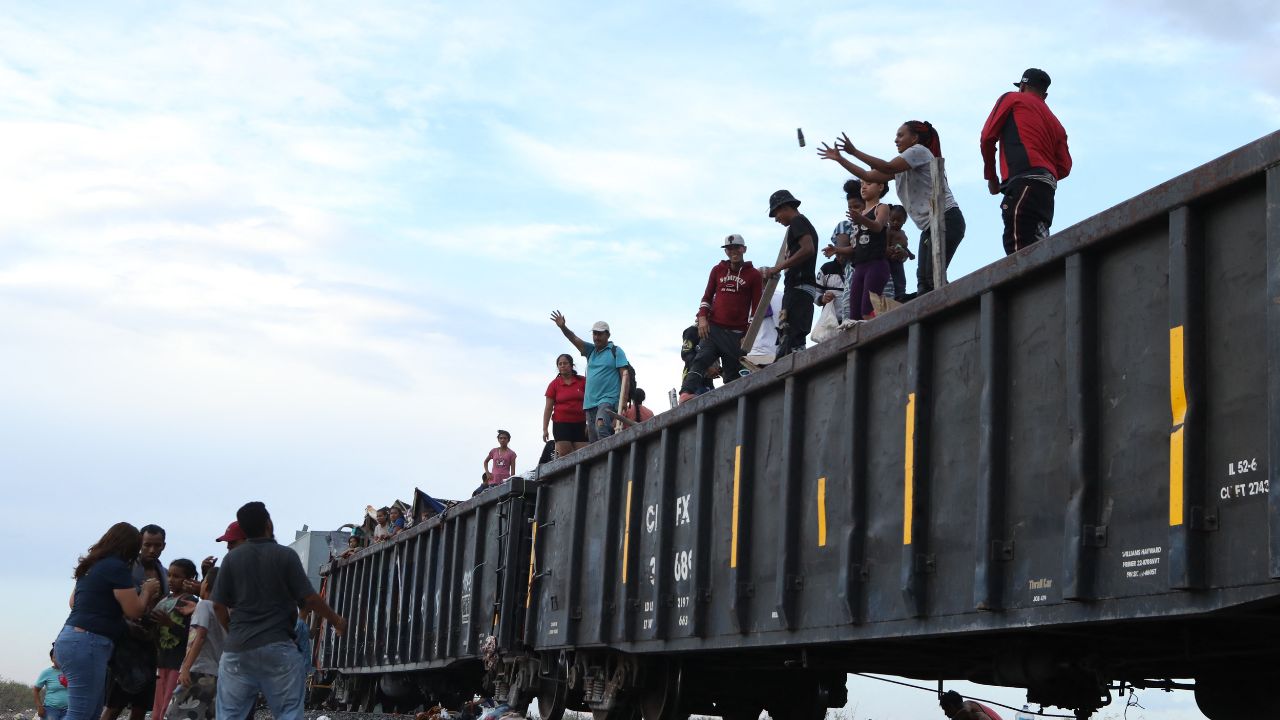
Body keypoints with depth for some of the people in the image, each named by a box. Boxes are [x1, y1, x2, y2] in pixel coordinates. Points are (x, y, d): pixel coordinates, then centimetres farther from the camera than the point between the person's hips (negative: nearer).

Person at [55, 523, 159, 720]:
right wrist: (146, 590, 12)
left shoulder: (92, 566, 18)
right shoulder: (117, 567, -9)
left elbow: (74, 602, 33)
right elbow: (134, 611, -6)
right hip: (87, 644, -10)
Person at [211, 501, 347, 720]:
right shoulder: (286, 555, -4)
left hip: (237, 648, 3)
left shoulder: (232, 558, 4)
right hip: (277, 647, -3)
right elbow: (310, 598, -5)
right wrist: (336, 620, 10)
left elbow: (219, 605, 5)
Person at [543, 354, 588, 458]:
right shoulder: (554, 384, 6)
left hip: (580, 423, 1)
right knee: (564, 457, -11)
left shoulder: (583, 381, 5)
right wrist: (545, 429, -1)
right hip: (561, 423, -1)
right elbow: (548, 408, 5)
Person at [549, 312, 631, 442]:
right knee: (593, 442, 1)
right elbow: (574, 339, 9)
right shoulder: (590, 350, 20)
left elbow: (625, 375, -5)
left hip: (608, 398, -6)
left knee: (600, 425, -33)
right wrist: (563, 327, -12)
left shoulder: (616, 351, 3)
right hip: (590, 402, 6)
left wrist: (623, 401, -16)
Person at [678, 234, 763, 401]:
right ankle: (686, 393, -36)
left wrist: (749, 335, -4)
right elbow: (707, 296, 18)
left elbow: (757, 307, 5)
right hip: (713, 328, 1)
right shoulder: (718, 270, 15)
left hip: (737, 334, -1)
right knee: (702, 359, -21)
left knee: (732, 374, -1)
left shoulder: (754, 275, 7)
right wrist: (702, 317, 0)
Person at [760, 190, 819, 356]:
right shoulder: (806, 224, 26)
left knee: (791, 337, -18)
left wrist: (777, 269, -17)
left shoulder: (798, 221, -4)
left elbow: (808, 249, -19)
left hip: (798, 286, -10)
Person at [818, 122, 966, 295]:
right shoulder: (901, 165, 22)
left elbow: (888, 168, -17)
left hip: (947, 219, -9)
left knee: (933, 276, -20)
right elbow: (869, 176, 18)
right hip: (929, 226, 10)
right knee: (923, 280, -2)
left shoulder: (919, 151, -3)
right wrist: (840, 159, 15)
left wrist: (854, 152, -14)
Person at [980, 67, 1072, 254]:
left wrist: (991, 176, 17)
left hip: (1024, 180, -7)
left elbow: (987, 137, 7)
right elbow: (1064, 168, 19)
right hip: (1048, 187, 7)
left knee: (1019, 248, -21)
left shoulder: (1012, 99, 15)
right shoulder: (1055, 123, 30)